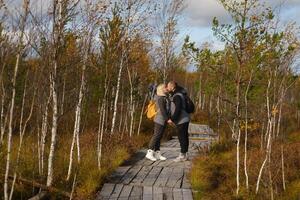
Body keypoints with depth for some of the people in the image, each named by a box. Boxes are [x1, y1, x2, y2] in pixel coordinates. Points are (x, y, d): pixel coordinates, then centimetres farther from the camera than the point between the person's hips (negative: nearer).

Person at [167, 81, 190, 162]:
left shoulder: (177, 96, -18)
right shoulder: (176, 95, 13)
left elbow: (178, 109, -25)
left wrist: (172, 119, -20)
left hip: (182, 120, -10)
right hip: (184, 120, 10)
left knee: (182, 138, -5)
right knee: (184, 137, 12)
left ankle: (182, 156, 0)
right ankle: (184, 155, 18)